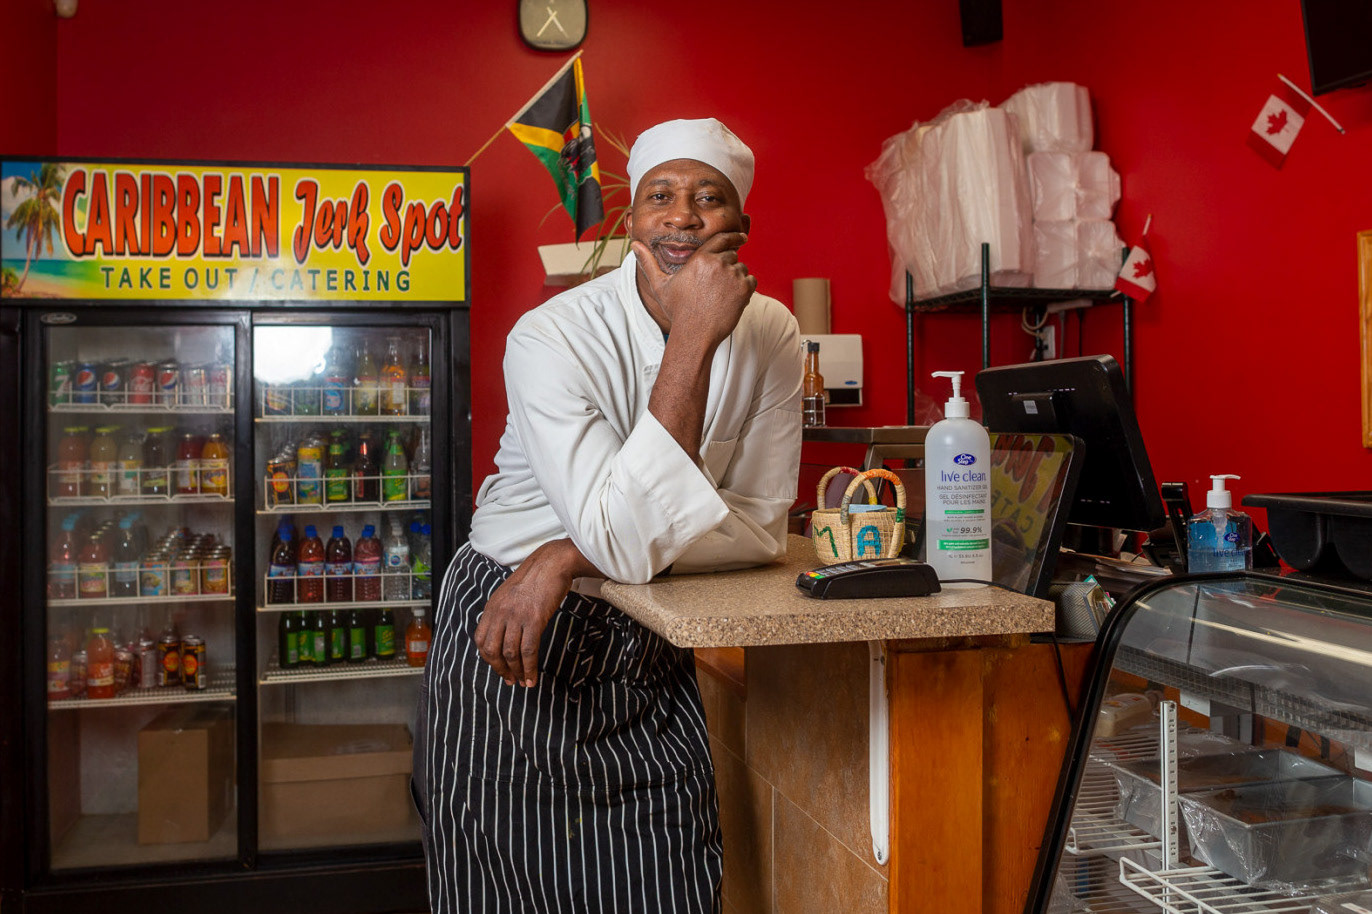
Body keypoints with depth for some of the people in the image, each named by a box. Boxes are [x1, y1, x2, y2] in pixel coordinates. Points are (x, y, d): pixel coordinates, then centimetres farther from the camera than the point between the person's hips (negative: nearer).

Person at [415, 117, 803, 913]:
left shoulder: (771, 334, -4)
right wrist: (693, 338, -29)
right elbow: (620, 534, -27)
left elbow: (762, 525, -7)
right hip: (511, 642, -3)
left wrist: (571, 560, -19)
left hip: (647, 653, 4)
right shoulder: (551, 337, -19)